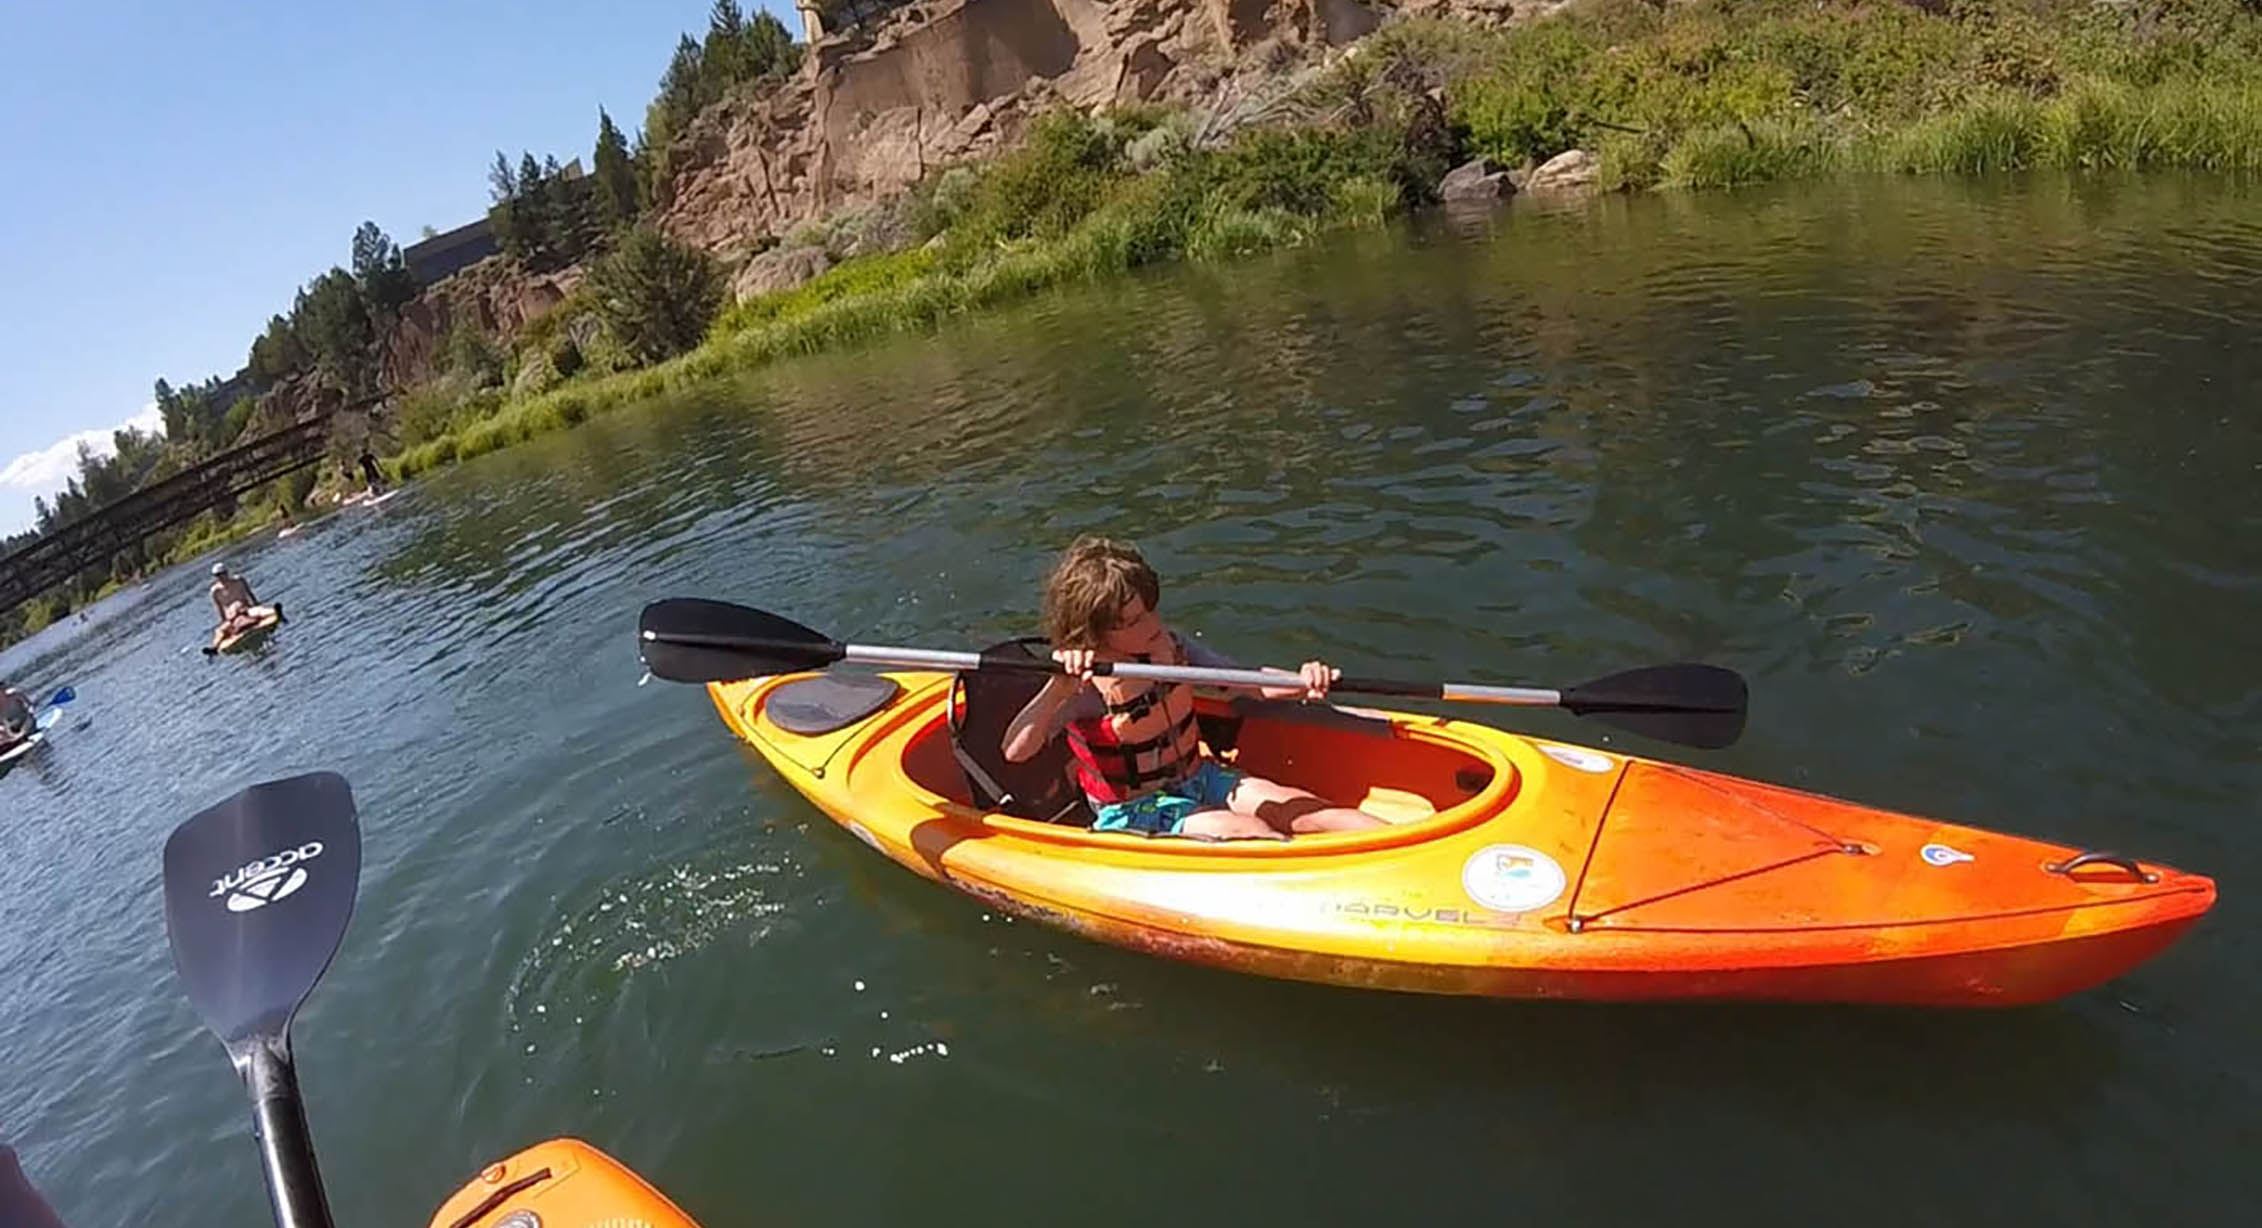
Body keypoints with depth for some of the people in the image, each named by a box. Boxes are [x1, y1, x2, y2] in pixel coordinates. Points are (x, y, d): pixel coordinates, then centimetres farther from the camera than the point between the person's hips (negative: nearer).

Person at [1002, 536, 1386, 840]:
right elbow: (1015, 751, -34)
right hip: (1130, 814, -6)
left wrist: (1300, 682, -18)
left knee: (1297, 809, -10)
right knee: (1248, 832, -24)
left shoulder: (1169, 646, -5)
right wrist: (1057, 691, -50)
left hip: (1196, 780, 6)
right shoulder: (1084, 690, -23)